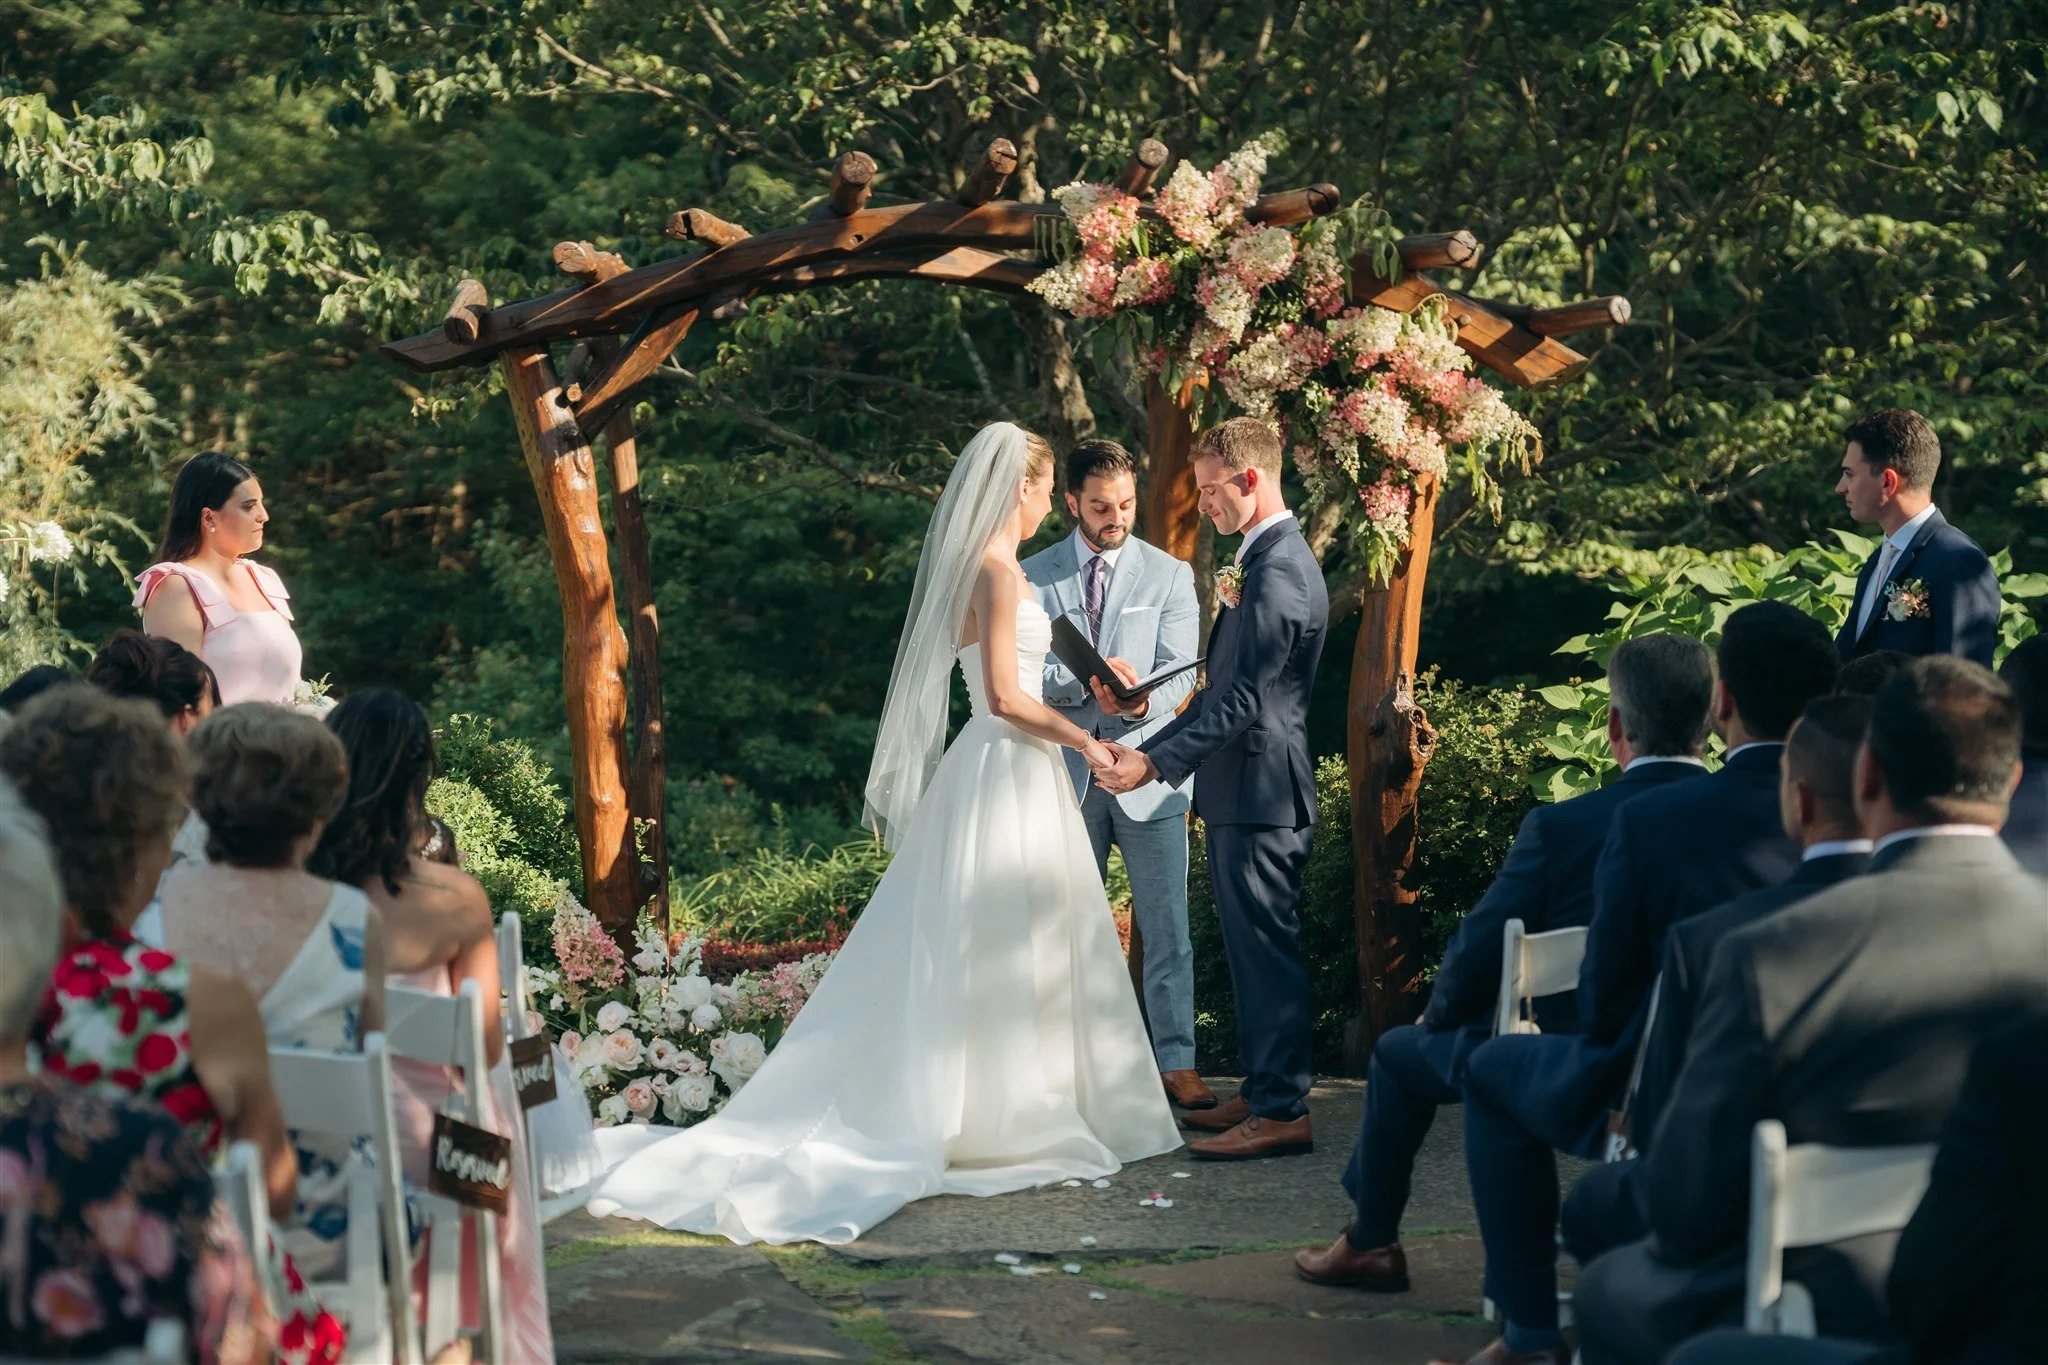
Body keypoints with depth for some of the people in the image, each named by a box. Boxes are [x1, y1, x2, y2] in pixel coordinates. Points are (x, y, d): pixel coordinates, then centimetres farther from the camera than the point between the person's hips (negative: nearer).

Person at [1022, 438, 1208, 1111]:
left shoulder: (1169, 574, 6)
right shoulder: (1034, 576, 6)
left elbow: (1180, 674, -2)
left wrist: (1143, 699, -24)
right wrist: (1084, 679, -20)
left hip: (1146, 771, -1)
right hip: (1066, 772, 1)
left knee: (1167, 928, -2)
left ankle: (1176, 1062, 2)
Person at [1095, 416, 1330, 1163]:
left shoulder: (1279, 571, -18)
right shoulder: (1264, 559, 16)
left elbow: (1245, 700, -23)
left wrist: (1159, 761, -21)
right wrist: (1151, 745, 16)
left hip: (1260, 791, -11)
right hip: (1243, 791, 11)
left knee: (1266, 946, -6)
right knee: (1252, 945, 15)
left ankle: (1283, 1112, -2)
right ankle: (1262, 1091, 23)